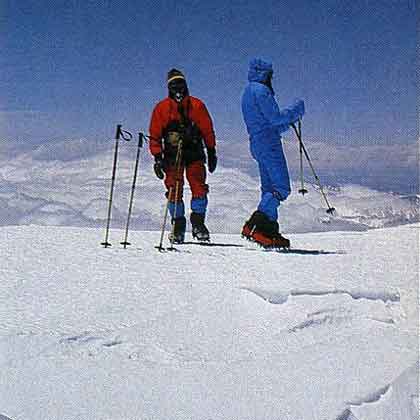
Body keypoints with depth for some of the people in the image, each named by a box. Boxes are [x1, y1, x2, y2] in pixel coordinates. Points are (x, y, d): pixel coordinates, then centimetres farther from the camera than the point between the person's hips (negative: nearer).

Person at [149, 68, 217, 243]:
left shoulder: (197, 105, 7)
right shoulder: (161, 108, 6)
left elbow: (207, 130, 11)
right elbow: (155, 135, 6)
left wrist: (211, 153, 9)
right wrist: (157, 157, -2)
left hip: (195, 153, 0)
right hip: (172, 155, 0)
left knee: (199, 188, -10)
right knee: (174, 191, -3)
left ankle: (198, 223, -3)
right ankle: (178, 226, 5)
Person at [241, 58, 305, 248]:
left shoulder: (248, 91, 21)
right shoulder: (261, 90, -10)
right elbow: (275, 118, -16)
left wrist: (289, 119, 19)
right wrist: (296, 110, -3)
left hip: (257, 143, 10)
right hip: (269, 143, -10)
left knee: (269, 188, 10)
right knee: (281, 188, -13)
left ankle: (269, 231, 8)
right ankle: (255, 225, -21)